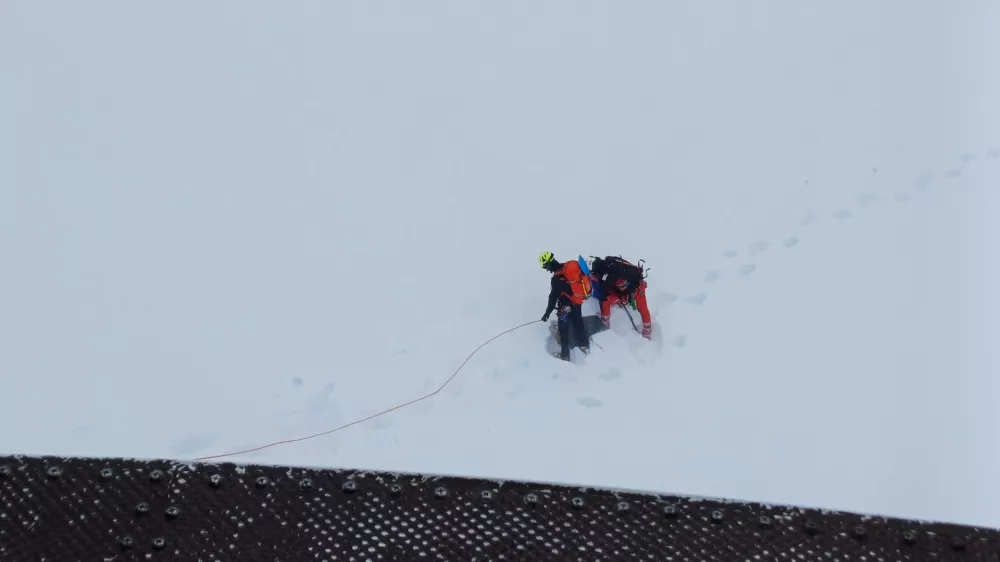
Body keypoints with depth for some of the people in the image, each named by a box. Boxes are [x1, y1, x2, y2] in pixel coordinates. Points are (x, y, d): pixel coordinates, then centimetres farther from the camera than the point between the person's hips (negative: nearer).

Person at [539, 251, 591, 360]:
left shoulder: (557, 278, -29)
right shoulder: (570, 266, -7)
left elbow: (553, 296, -25)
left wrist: (548, 312, -16)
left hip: (567, 304, -8)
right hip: (578, 300, 8)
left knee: (563, 329, 7)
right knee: (578, 323, 25)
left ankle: (565, 354, 13)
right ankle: (585, 346, 41)